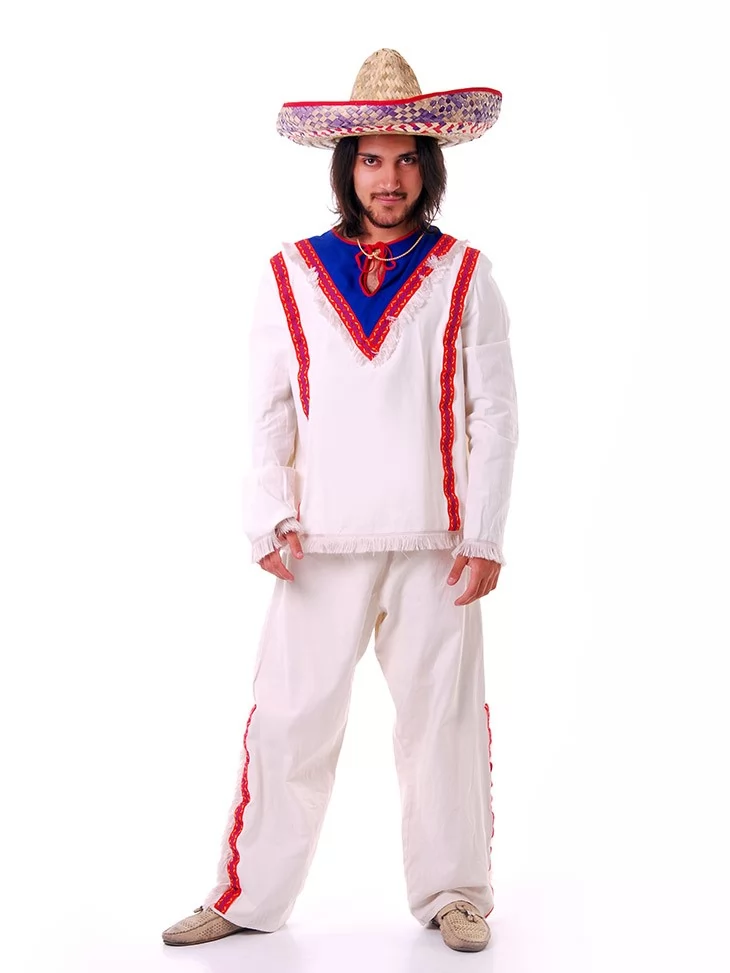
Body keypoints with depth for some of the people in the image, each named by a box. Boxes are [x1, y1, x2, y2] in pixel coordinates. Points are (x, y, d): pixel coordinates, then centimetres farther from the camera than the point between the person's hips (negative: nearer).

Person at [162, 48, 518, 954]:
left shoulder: (463, 277, 6)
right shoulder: (290, 277, 7)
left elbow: (493, 414, 4)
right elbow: (268, 413, 8)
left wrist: (486, 534, -2)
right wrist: (272, 518, -3)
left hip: (436, 541, 0)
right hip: (322, 543, 0)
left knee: (442, 715, 6)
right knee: (290, 717, 1)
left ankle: (451, 893, 22)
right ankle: (248, 895, 15)